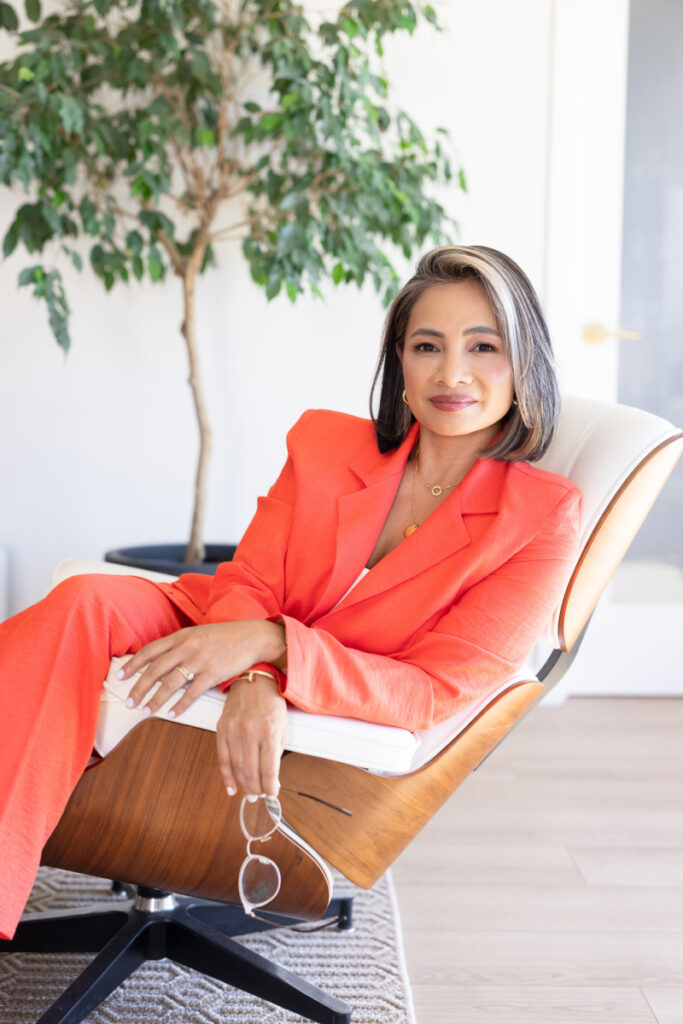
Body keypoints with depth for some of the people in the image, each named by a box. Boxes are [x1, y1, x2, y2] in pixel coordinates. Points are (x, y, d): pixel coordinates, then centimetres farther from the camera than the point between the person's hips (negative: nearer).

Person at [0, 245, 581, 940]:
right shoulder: (325, 442, 0)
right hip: (243, 677, 4)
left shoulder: (543, 519, -10)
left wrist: (269, 644, -29)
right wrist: (254, 682, -29)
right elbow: (247, 585, -5)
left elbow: (433, 694, -16)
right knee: (84, 603, -30)